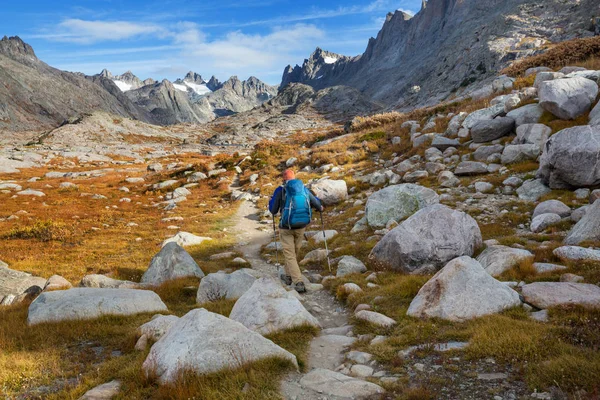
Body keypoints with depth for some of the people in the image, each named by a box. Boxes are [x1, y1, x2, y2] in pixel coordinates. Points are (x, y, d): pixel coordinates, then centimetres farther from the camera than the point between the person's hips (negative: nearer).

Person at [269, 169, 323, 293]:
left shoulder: (280, 190, -9)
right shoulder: (304, 189, 1)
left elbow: (273, 210, -1)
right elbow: (316, 202, 13)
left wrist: (274, 211, 23)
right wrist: (320, 208, 36)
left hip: (286, 227, -4)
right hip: (301, 226, 4)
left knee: (289, 255, 2)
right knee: (295, 252, 22)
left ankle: (298, 283, -7)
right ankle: (289, 276, 37)